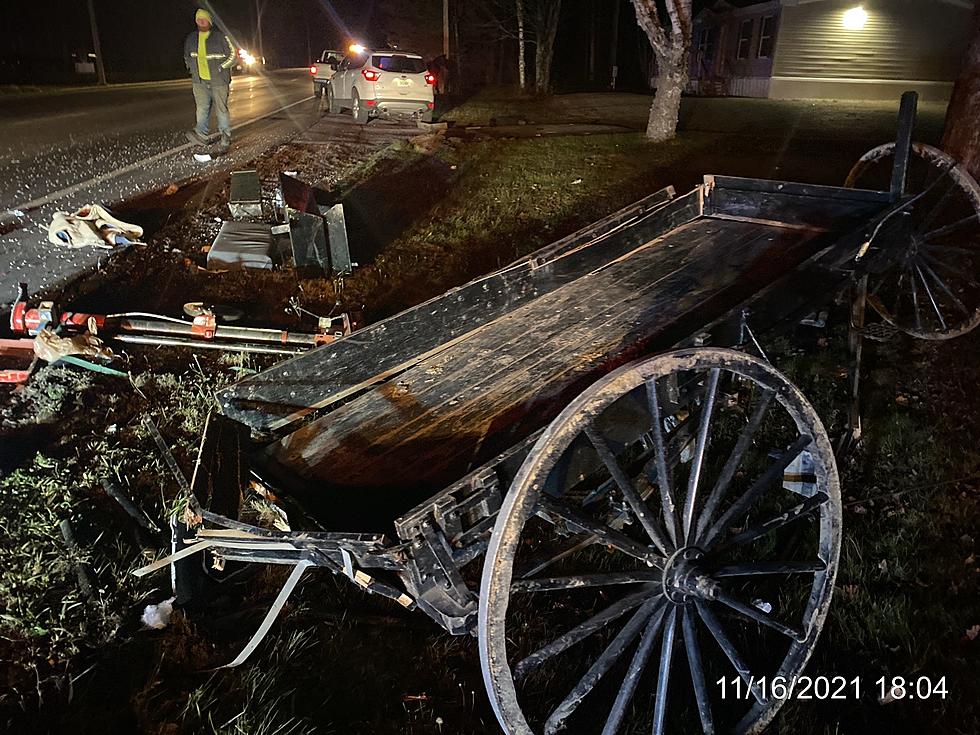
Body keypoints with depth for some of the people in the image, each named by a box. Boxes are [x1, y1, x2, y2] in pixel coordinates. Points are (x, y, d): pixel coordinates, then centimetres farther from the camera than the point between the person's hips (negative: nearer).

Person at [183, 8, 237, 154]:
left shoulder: (220, 37, -5)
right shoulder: (191, 38, 11)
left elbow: (233, 56, -3)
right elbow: (187, 56, 27)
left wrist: (220, 68, -8)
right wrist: (192, 68, 14)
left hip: (218, 81, -4)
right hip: (200, 81, 4)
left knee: (221, 109, -1)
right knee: (202, 107, -7)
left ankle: (225, 139, 5)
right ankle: (202, 135, -13)